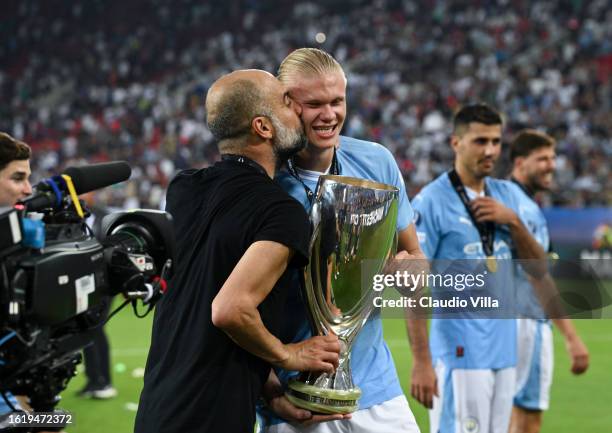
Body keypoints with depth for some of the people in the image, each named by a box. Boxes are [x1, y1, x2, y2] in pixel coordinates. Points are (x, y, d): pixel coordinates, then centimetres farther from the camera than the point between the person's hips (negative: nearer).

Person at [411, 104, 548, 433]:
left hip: (505, 349, 6)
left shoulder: (509, 195, 12)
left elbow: (538, 269, 12)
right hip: (460, 353, -6)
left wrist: (513, 222, -4)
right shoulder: (431, 201, -8)